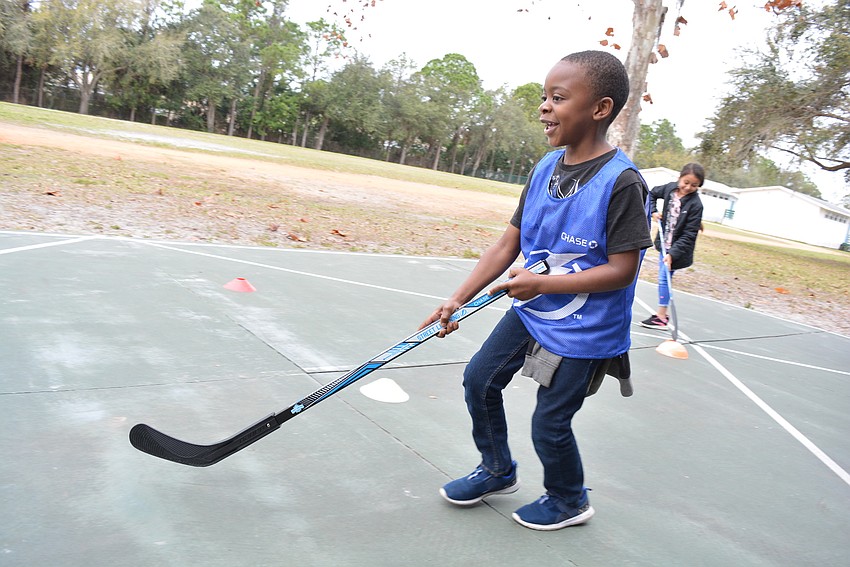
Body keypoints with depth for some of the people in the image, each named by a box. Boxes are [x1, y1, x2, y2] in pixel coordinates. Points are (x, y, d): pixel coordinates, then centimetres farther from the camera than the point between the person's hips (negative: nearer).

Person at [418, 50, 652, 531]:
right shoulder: (546, 168, -1)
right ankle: (498, 472, 39)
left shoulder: (622, 182, -22)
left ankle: (569, 501, 36)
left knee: (549, 424, 3)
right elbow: (508, 244, 2)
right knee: (480, 379, 14)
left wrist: (542, 283, -25)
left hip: (583, 332, -7)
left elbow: (621, 270, -22)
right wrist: (458, 300, -4)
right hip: (529, 311, 7)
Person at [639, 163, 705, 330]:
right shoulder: (670, 188, -6)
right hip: (665, 243, 6)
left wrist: (672, 254, -29)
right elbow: (652, 193, 17)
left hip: (678, 248, -6)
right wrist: (653, 211, 1)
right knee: (664, 278, 11)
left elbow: (688, 235, -22)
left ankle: (661, 317, 0)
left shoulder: (695, 204, -22)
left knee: (664, 278, -7)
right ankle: (662, 314, 20)